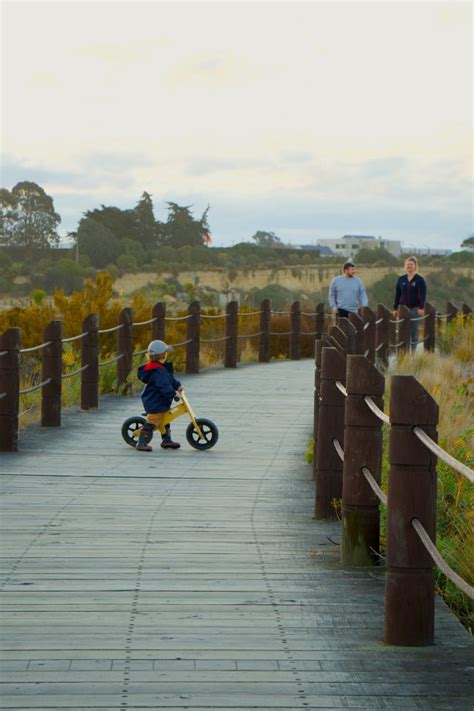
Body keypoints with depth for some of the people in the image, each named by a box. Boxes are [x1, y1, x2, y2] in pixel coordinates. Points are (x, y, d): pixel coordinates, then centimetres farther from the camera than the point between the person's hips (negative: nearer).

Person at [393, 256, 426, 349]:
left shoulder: (419, 279, -2)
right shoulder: (401, 279, 8)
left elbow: (423, 295, -8)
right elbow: (397, 294, 11)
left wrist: (421, 308, -19)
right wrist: (395, 308, 7)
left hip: (415, 309, -3)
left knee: (414, 331, 2)